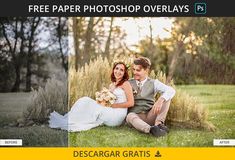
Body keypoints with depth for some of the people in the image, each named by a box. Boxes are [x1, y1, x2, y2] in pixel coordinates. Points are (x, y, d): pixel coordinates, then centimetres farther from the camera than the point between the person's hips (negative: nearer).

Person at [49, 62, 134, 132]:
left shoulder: (125, 84, -3)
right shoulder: (112, 85, 19)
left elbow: (131, 103, -11)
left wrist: (113, 105, -12)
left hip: (118, 115, -7)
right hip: (109, 113, 7)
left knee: (86, 101, -21)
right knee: (85, 100, -13)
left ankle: (68, 123, -21)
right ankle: (66, 119, -22)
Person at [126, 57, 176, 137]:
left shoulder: (153, 83, 7)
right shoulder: (129, 83, 13)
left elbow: (171, 91, -9)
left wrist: (160, 100, -28)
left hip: (150, 115, 1)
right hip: (135, 116, -1)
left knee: (166, 97, -14)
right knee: (130, 116, -36)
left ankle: (158, 123, -30)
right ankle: (151, 129, -61)